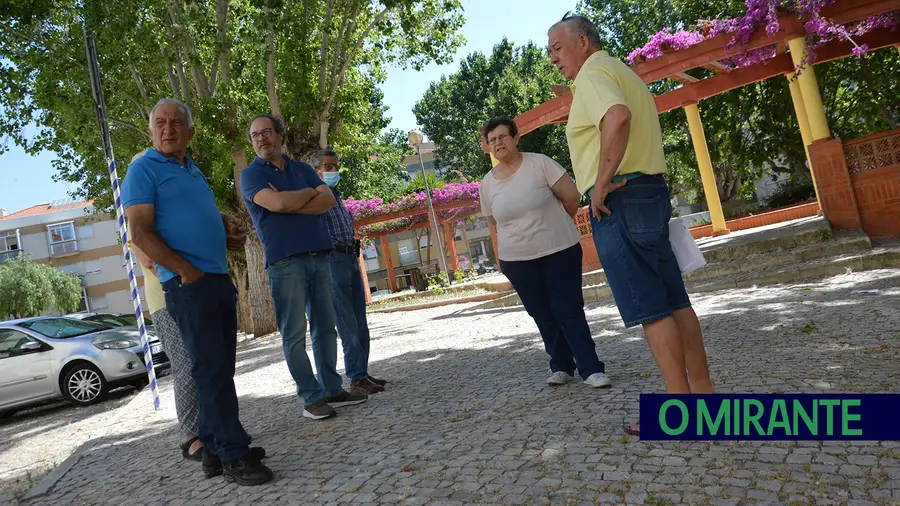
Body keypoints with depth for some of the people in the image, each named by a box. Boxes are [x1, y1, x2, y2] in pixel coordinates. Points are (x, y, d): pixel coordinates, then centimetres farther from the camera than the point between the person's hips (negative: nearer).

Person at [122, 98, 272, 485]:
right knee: (211, 367, -8)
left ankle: (214, 448, 20)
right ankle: (233, 454, -2)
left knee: (219, 367, 10)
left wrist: (226, 237, 16)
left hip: (219, 278, 8)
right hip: (187, 282, -8)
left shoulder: (193, 170, 21)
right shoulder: (144, 170, -4)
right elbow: (140, 233, -13)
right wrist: (187, 272, -17)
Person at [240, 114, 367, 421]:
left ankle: (332, 389, 15)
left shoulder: (302, 169, 18)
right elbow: (278, 203, -16)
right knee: (294, 334, -4)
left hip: (319, 256, 5)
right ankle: (312, 397, 3)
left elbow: (328, 200, 2)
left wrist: (292, 205, -9)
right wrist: (311, 192, 0)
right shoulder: (251, 174, 3)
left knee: (325, 327, 7)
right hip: (285, 261, -5)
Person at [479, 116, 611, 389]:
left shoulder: (539, 163, -9)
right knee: (544, 316, 10)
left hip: (560, 251, -3)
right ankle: (561, 366, 22)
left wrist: (552, 224, 5)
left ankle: (591, 368, 6)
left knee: (569, 311, -2)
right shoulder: (487, 184, 2)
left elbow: (571, 196, -7)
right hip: (516, 261, 3)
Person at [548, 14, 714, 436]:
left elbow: (618, 117, -28)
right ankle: (702, 390, 17)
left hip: (618, 198, -10)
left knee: (649, 308, -7)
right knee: (674, 301, 10)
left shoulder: (592, 73, -7)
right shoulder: (624, 73, 25)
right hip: (652, 189, 10)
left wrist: (602, 182, -22)